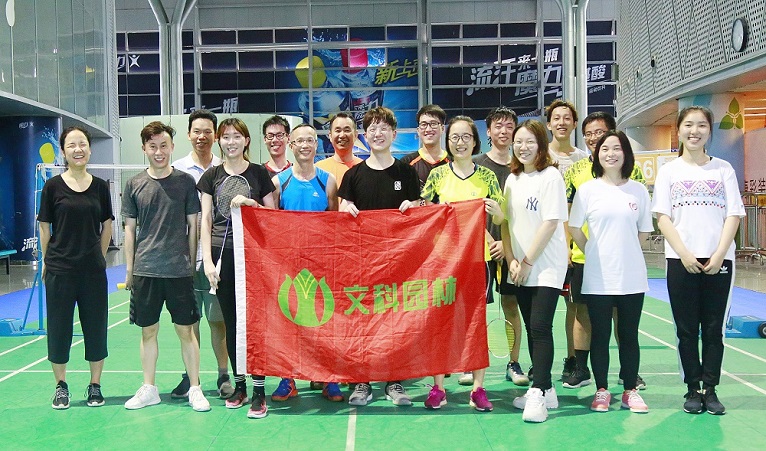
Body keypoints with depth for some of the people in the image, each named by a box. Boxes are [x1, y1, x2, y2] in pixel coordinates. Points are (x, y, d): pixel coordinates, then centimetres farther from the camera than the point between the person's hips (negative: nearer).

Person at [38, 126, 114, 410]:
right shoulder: (53, 186, -2)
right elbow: (45, 227, 2)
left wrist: (99, 258, 8)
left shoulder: (100, 187, 3)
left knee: (95, 327, 6)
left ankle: (95, 386, 20)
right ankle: (61, 385, 21)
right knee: (59, 327, 5)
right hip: (59, 270, -1)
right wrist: (47, 261, 2)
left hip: (93, 271, 2)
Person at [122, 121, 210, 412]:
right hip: (145, 271, 2)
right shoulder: (134, 185, 6)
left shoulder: (185, 181, 2)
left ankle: (194, 388, 14)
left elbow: (193, 225, 5)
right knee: (148, 331, 10)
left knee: (186, 331, 4)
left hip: (179, 270, -1)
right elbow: (130, 229, 9)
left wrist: (191, 263, 3)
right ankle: (149, 389, 22)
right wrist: (129, 270, 7)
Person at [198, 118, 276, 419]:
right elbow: (205, 220, 6)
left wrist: (251, 203, -11)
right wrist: (207, 260, -2)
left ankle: (259, 392, 1)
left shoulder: (259, 173, 5)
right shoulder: (211, 176, 10)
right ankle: (239, 385, 19)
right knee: (231, 323, 7)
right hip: (223, 256, 2)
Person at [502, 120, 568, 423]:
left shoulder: (550, 176, -8)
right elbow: (506, 223, 12)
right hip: (521, 269, 7)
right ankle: (545, 390, 18)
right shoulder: (512, 179, 12)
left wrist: (527, 262, -12)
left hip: (547, 265, -6)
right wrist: (511, 260, -1)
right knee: (531, 328, 9)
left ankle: (538, 393, -9)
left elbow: (551, 223, -14)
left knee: (540, 327, -12)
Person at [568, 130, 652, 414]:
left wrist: (623, 251, 6)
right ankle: (602, 391, 16)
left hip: (632, 276, 1)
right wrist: (594, 253, 2)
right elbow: (574, 228, 3)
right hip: (598, 276, -1)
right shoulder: (588, 190, 0)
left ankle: (630, 391, 19)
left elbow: (644, 231, 11)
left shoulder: (638, 190, 5)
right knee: (600, 335, 6)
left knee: (629, 335, 8)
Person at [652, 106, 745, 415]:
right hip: (681, 260, 0)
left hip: (719, 260, 1)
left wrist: (719, 255, -9)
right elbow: (663, 217, 0)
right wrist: (684, 254, -11)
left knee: (714, 328, 4)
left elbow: (734, 215, 2)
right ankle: (693, 390, 11)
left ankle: (711, 390, 11)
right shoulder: (669, 170, 7)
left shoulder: (723, 169, 8)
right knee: (687, 329, 3)